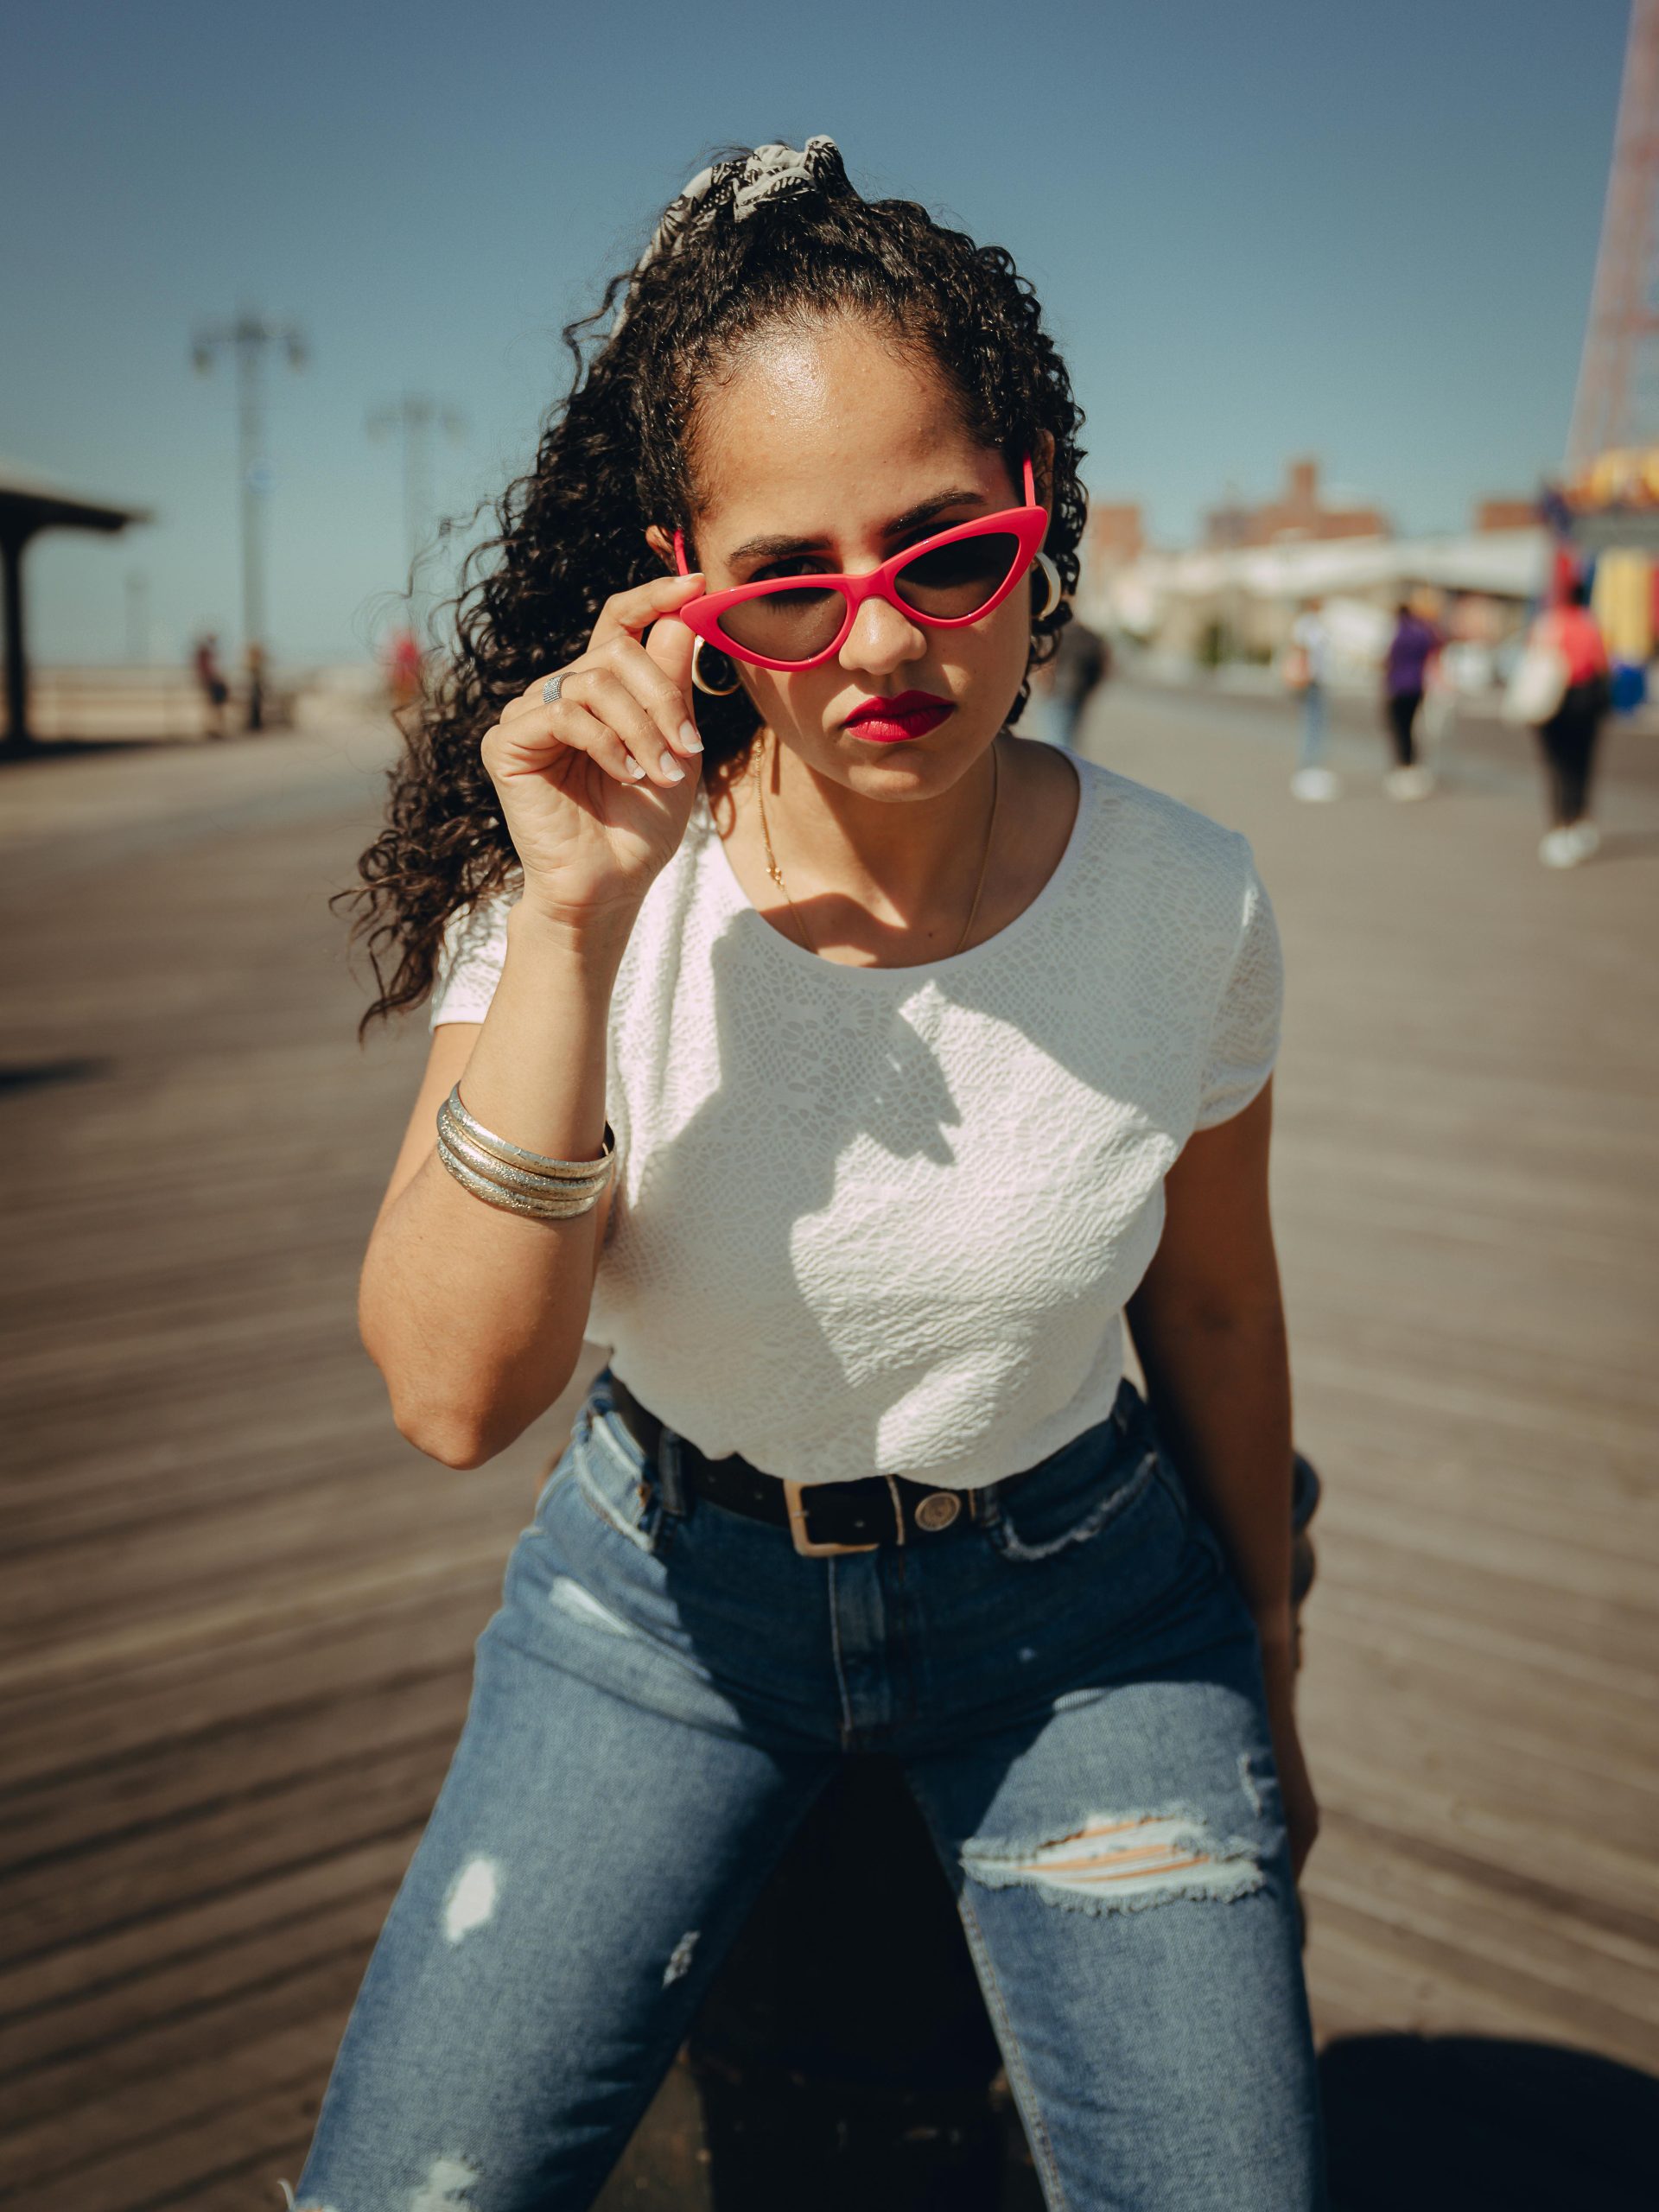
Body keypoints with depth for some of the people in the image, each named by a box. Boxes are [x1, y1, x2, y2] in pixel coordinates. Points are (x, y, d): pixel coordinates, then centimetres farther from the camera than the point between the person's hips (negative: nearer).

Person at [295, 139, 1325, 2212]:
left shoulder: (1188, 905, -15)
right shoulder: (581, 891, -18)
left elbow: (1217, 1310, 0)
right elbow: (455, 1392, -25)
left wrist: (1265, 1685, 13)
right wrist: (573, 921, -35)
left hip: (1080, 1611, 1)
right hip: (668, 1593, 0)